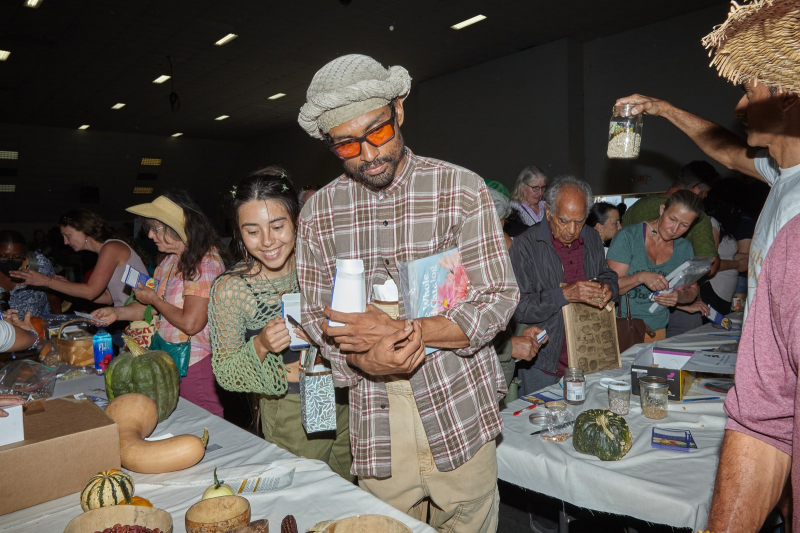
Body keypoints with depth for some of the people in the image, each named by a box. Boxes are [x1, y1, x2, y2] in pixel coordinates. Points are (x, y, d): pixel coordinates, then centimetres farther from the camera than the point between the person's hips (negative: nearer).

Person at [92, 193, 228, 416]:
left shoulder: (205, 262, -19)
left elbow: (190, 323, -23)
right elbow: (157, 305, 18)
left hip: (197, 365, -8)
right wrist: (117, 312, 5)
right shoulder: (171, 260, 10)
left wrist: (154, 299, -10)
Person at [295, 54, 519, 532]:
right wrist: (366, 358, -19)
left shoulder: (461, 189, -7)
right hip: (375, 423, 2)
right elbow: (317, 316, 3)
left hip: (458, 409, -1)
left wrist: (400, 330, -23)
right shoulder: (318, 213, 2)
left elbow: (498, 300, -10)